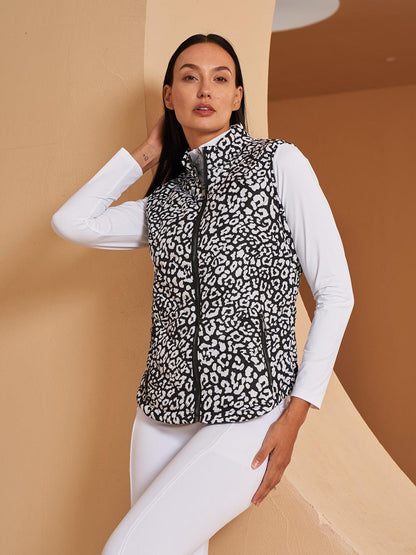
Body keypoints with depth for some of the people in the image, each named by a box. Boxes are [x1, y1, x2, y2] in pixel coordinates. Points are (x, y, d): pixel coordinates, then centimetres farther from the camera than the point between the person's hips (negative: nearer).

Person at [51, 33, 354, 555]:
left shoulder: (279, 162, 0)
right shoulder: (162, 201, 14)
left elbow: (335, 291, -3)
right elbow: (72, 222, -1)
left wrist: (296, 413, -9)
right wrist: (147, 153, 10)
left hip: (247, 414, -5)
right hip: (165, 412, 5)